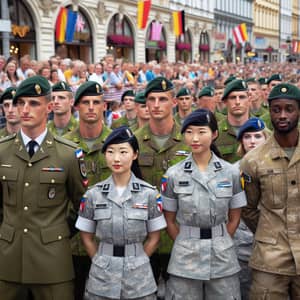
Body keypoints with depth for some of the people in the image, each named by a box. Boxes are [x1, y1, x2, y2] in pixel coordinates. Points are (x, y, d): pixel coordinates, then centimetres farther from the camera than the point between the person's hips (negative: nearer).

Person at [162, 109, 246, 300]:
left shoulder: (231, 173, -2)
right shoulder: (173, 175, -4)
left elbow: (234, 218, 5)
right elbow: (170, 221, 3)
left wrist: (219, 245, 2)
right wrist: (188, 247, 0)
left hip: (223, 257, 1)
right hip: (185, 258, 0)